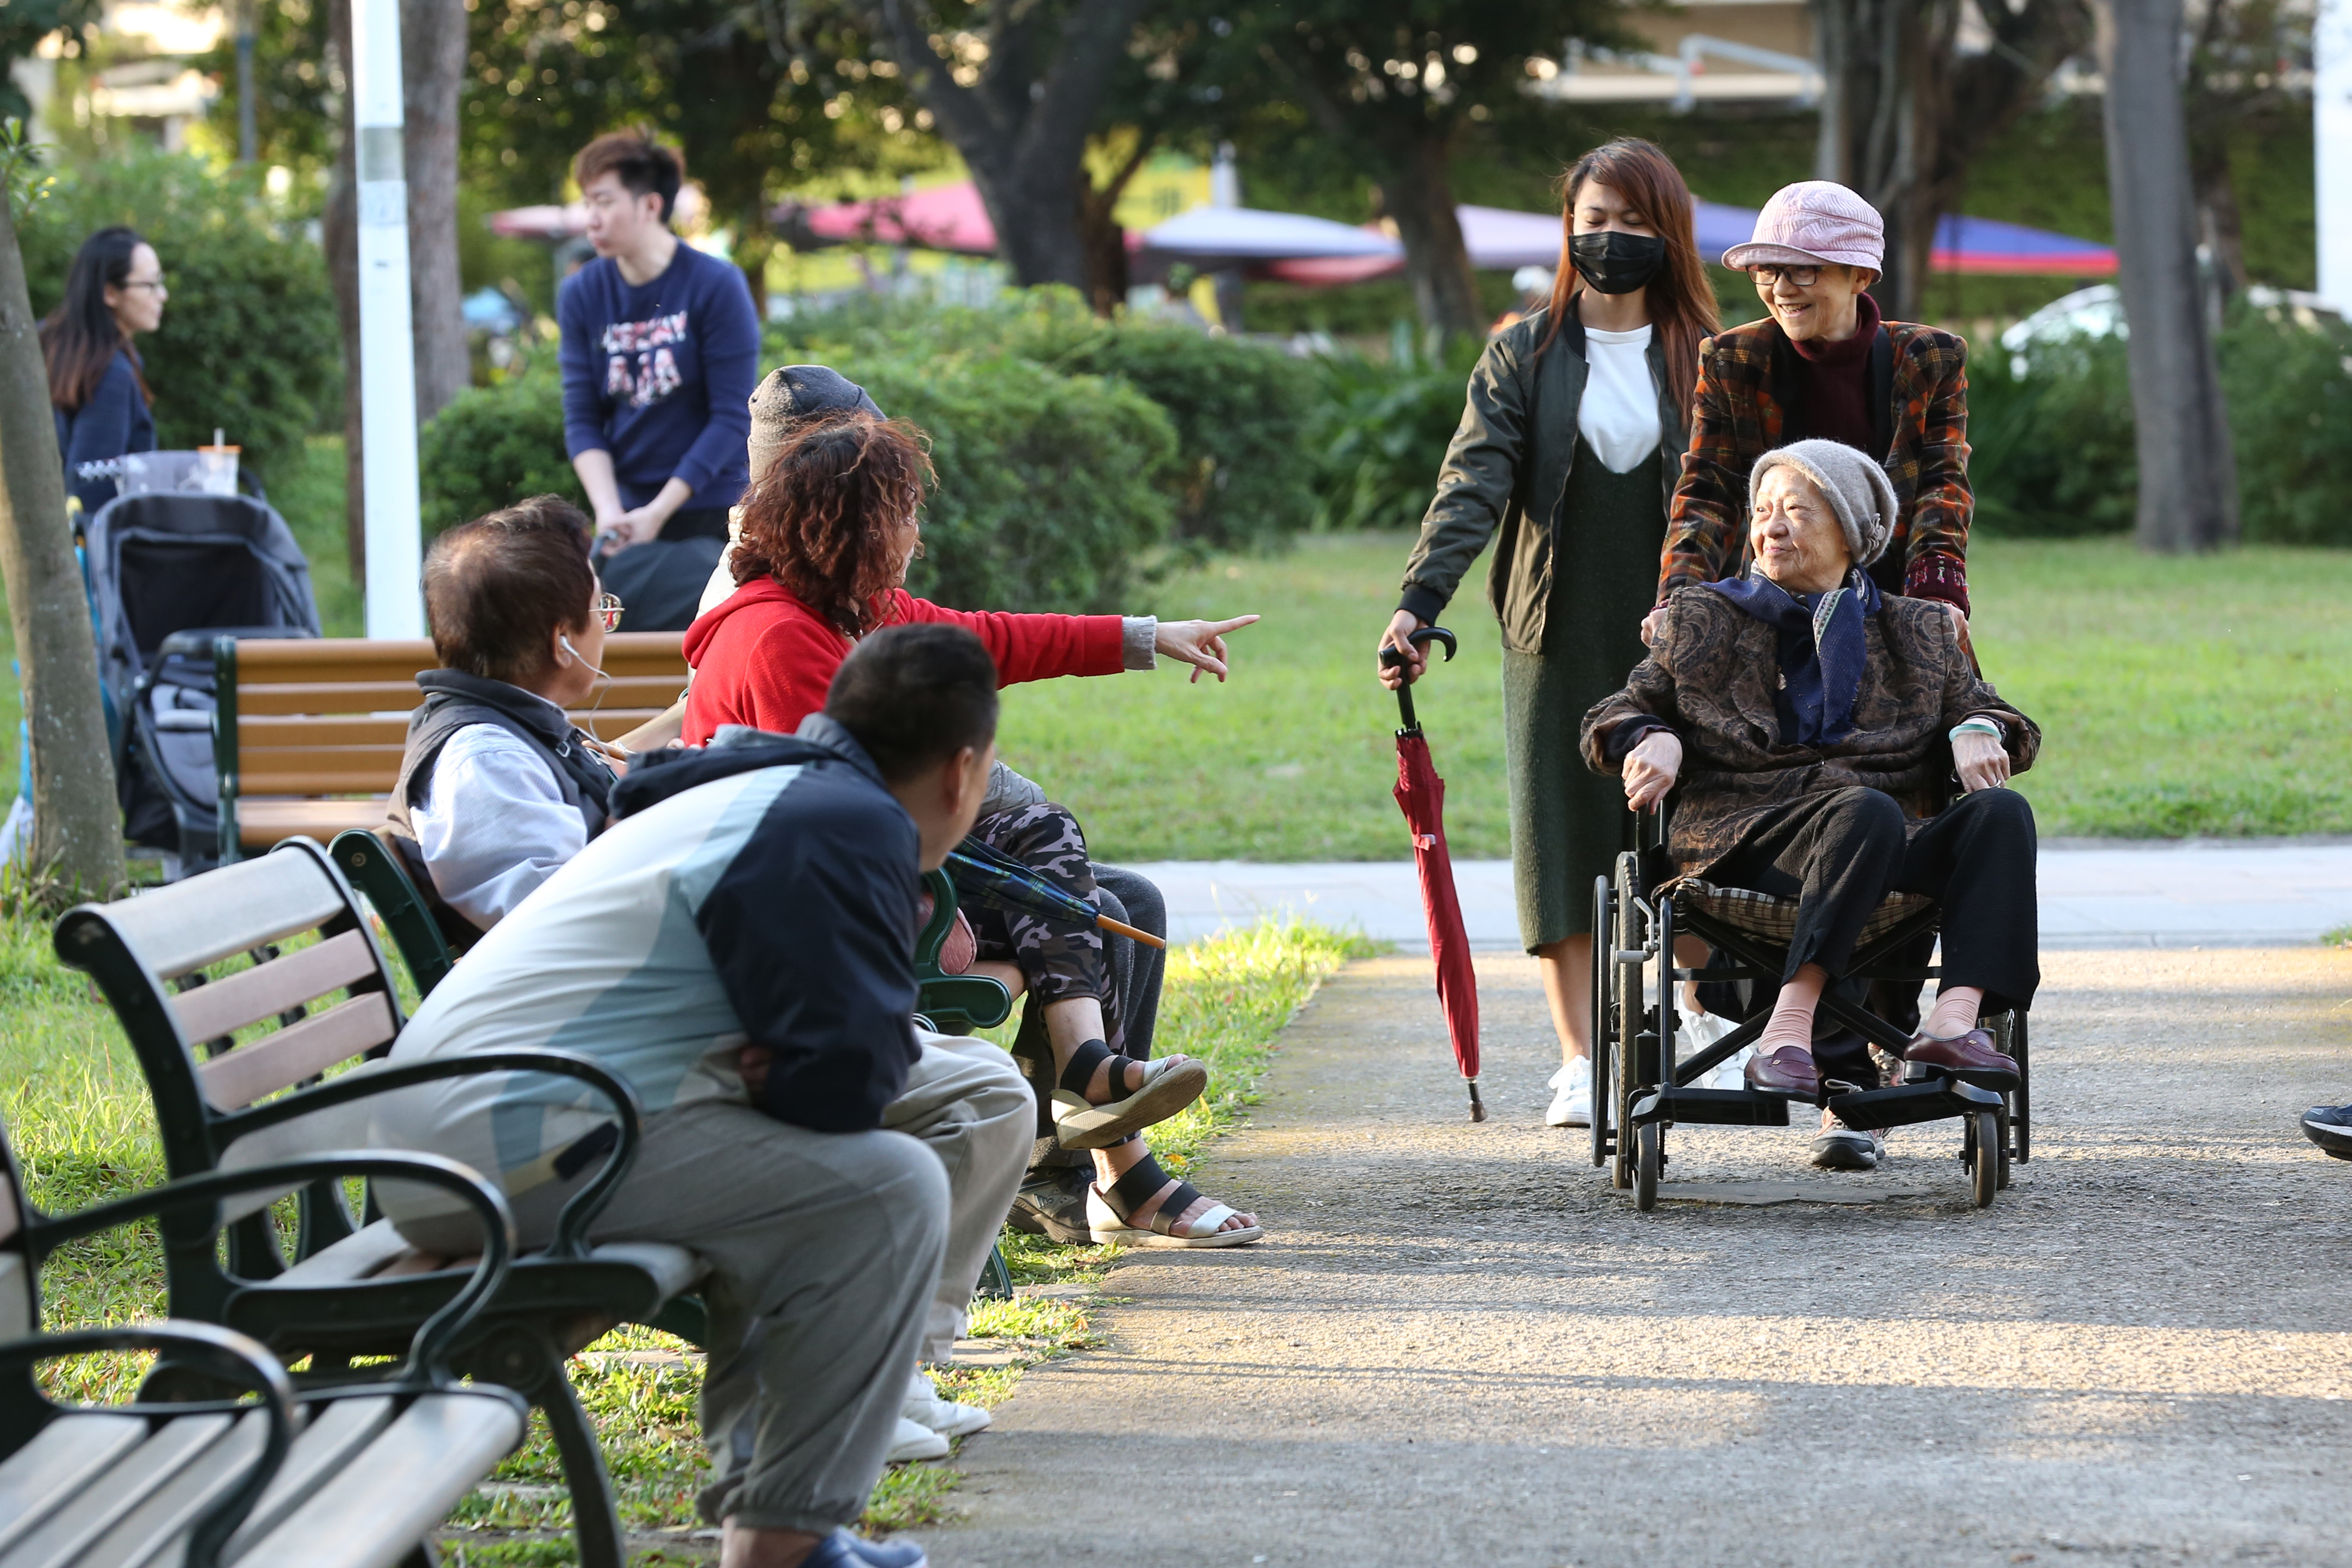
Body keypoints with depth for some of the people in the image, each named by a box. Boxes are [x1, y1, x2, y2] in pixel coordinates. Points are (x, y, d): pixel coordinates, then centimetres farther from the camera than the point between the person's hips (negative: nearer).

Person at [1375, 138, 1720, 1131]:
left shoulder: (1705, 358, 5)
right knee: (1563, 839, -3)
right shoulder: (1524, 356, 4)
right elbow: (1474, 482, -6)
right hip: (1559, 639, 0)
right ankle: (1580, 1063, -1)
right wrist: (1418, 601, -19)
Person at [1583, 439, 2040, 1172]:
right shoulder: (1705, 621, 21)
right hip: (1747, 846, -3)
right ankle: (1795, 1025, -49)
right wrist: (1654, 739, -3)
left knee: (2001, 812, -28)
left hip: (1896, 854, 3)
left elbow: (1992, 714, 24)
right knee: (1868, 810, -37)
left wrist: (1976, 732, -1)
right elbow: (1615, 718, 22)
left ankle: (1956, 1016, -45)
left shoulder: (1916, 635, 24)